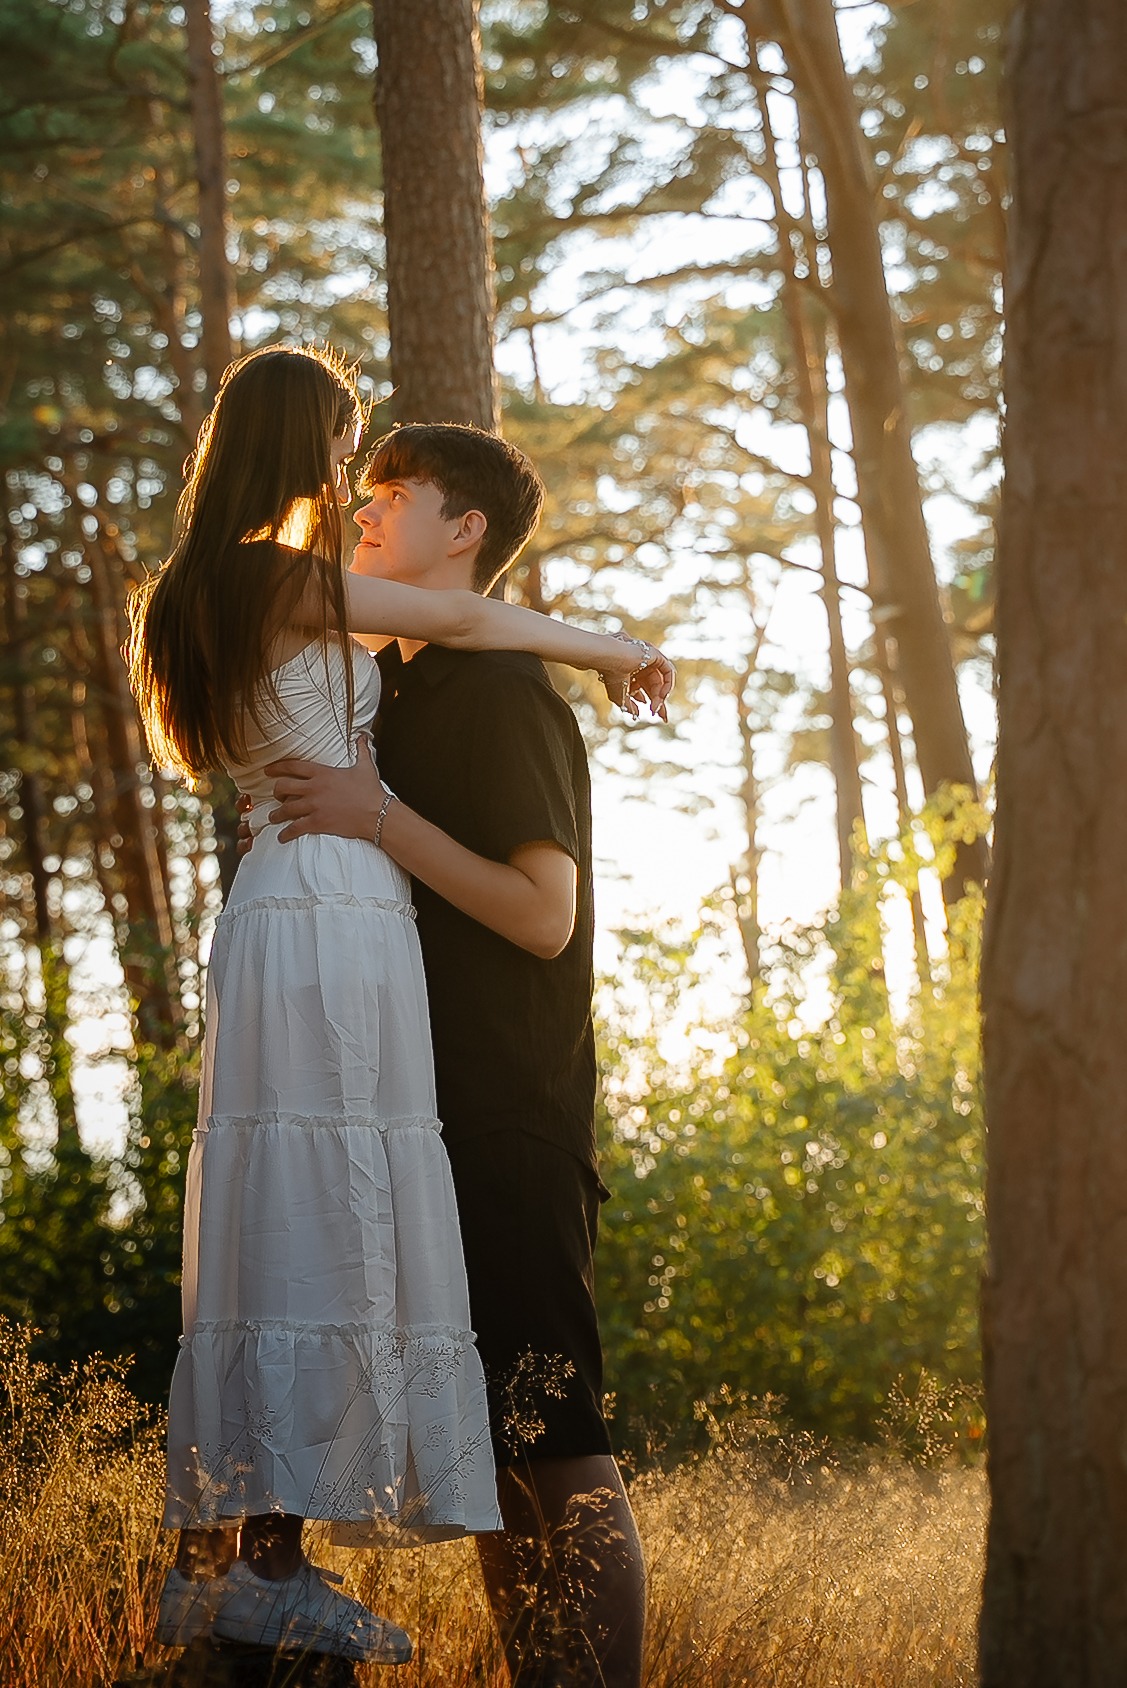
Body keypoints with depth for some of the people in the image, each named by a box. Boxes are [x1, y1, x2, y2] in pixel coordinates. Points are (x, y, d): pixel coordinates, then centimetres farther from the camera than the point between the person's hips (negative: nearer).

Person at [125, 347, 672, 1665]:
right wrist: (614, 652, 13)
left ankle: (215, 1554, 7)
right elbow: (465, 620, -3)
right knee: (328, 1222, -10)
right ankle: (268, 1562, -11)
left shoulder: (197, 595, 20)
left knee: (281, 1228, 7)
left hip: (272, 914, 9)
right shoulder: (293, 579, -7)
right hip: (338, 919, -9)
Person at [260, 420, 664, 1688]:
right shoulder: (394, 693, 17)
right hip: (438, 1116, 9)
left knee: (552, 1440, -11)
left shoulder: (502, 693, -10)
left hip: (514, 1126, -9)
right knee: (490, 1442, 12)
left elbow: (546, 913, -17)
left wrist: (378, 818, -18)